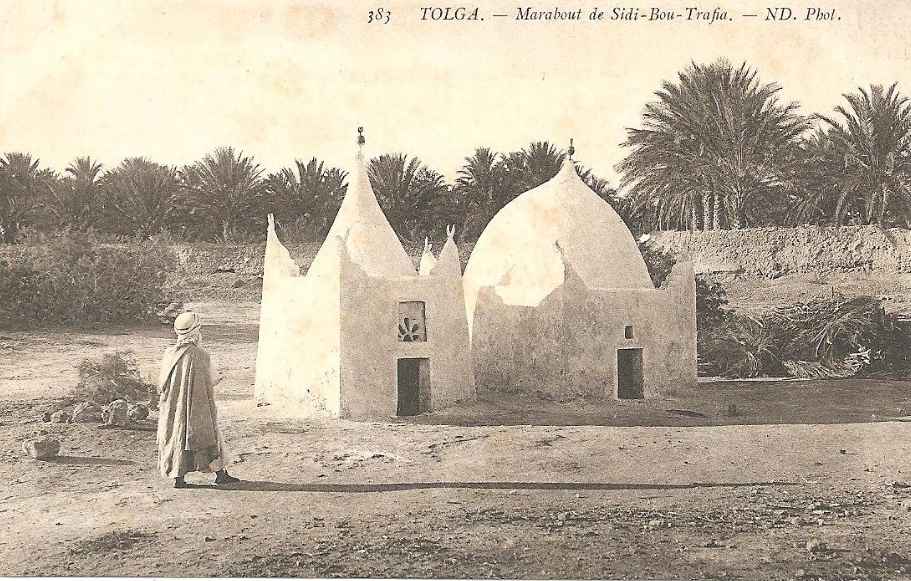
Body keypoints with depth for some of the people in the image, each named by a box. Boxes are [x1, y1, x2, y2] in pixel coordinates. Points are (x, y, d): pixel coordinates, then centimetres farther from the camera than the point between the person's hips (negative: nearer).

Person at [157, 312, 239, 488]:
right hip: (196, 407, -4)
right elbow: (207, 386, -13)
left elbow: (161, 384, 5)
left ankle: (178, 477, 10)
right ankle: (220, 473, 18)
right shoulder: (200, 355, -18)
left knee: (178, 436, 12)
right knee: (207, 433, 9)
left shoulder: (169, 353, -2)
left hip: (173, 406, 4)